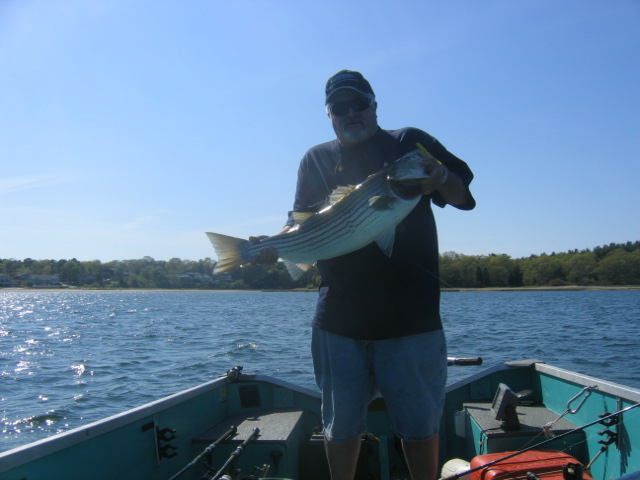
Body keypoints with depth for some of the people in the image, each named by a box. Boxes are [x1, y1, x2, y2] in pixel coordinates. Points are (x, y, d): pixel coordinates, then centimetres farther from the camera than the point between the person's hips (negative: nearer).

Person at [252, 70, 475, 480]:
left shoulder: (411, 143, 8)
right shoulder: (316, 160, 14)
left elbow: (464, 197, 5)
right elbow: (302, 223, 11)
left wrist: (440, 178, -17)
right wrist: (275, 246, -10)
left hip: (410, 313, -1)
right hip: (339, 318, 2)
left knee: (419, 423, 7)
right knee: (341, 424, 11)